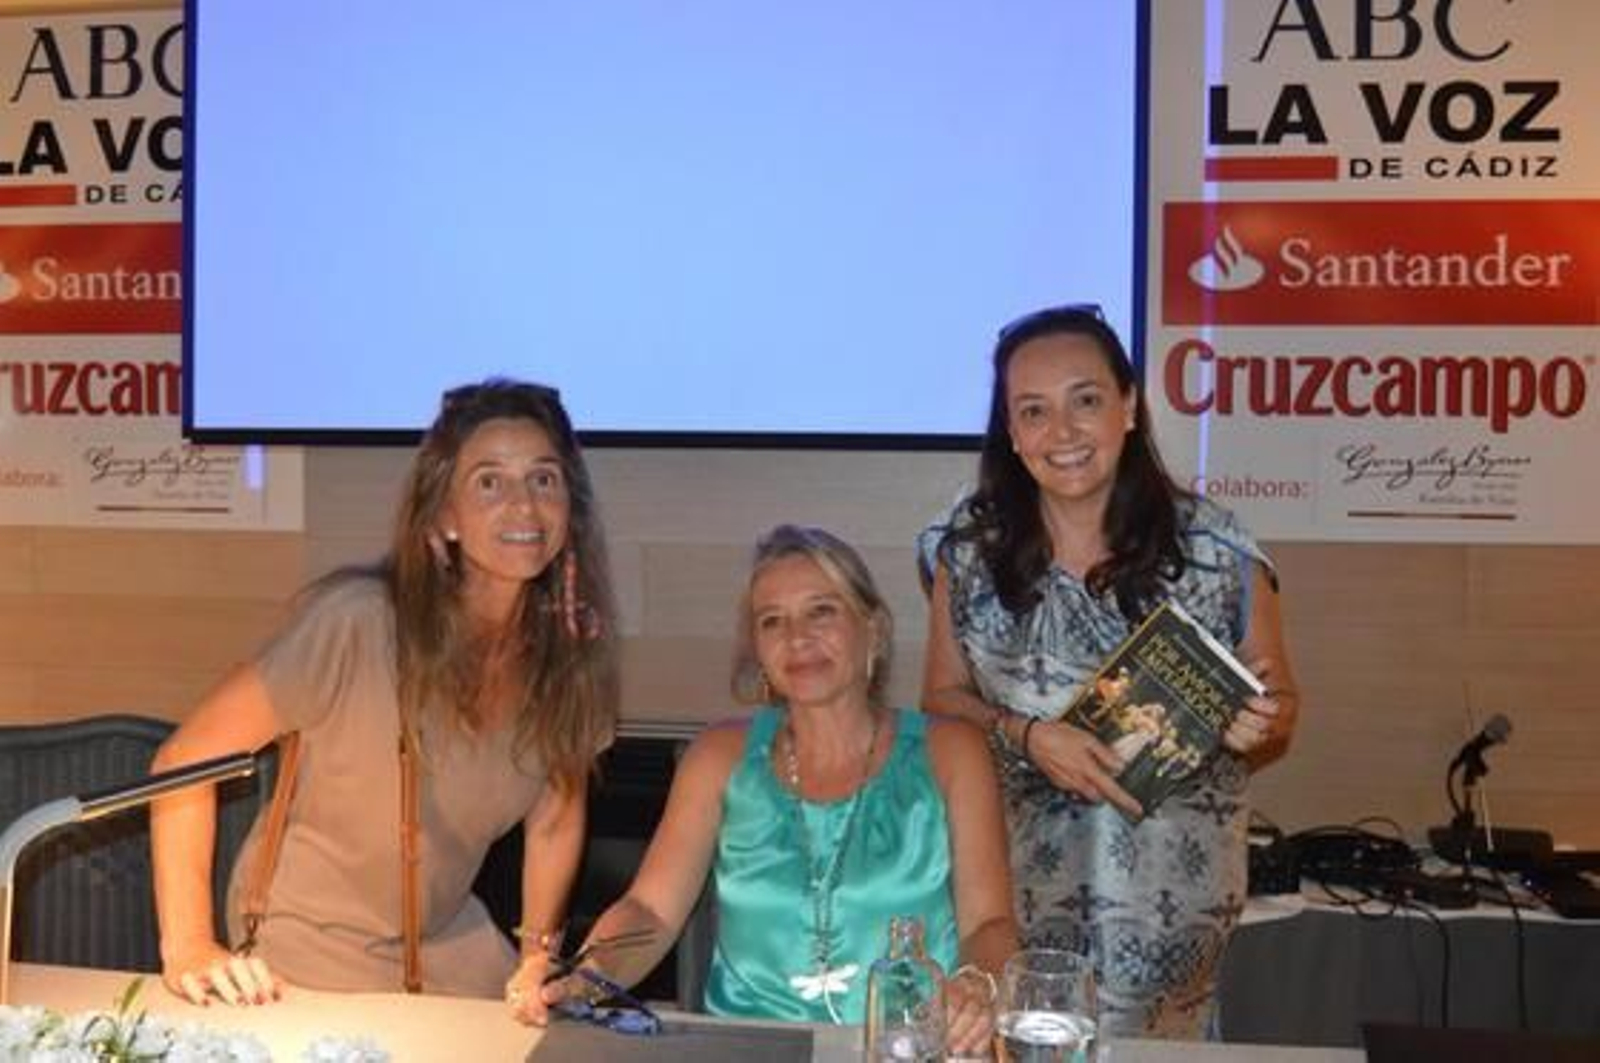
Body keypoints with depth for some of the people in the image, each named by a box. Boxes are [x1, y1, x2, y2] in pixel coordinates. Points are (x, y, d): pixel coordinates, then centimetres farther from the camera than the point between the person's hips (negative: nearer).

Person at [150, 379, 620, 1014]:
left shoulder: (572, 647, -12)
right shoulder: (357, 621, -29)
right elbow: (186, 759, -22)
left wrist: (538, 955, -1)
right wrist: (186, 947, -25)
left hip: (451, 947, 5)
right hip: (307, 950, -4)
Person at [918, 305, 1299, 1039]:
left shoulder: (1217, 551, -9)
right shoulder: (969, 547, -5)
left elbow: (1277, 708, 2)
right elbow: (943, 698, 3)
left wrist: (1256, 726, -21)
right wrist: (1027, 737, -16)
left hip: (1169, 892, -1)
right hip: (1013, 884, 1)